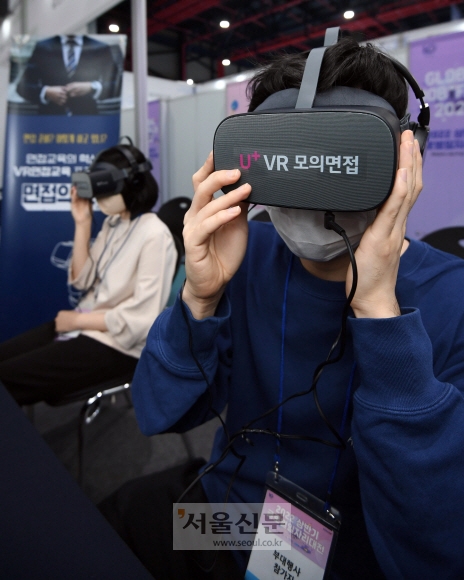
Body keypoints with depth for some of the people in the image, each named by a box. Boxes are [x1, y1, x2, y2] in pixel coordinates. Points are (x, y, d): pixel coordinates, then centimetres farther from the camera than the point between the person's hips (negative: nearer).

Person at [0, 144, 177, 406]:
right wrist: (82, 225, 0)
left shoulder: (154, 235, -18)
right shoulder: (113, 223, 8)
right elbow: (83, 281, 8)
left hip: (117, 345, -8)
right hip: (87, 325, 8)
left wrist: (78, 320, -12)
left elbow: (141, 318, -21)